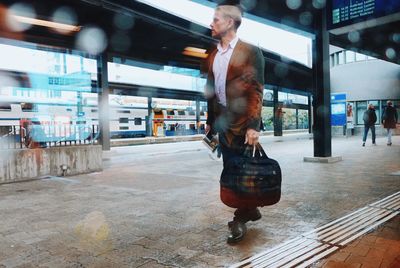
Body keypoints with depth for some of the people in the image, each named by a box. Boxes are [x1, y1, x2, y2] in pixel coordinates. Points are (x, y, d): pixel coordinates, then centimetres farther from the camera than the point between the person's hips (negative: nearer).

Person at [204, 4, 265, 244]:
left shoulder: (250, 52, -4)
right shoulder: (213, 56, 15)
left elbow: (256, 90, -11)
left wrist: (253, 125, -19)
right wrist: (210, 121, 14)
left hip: (242, 123, -6)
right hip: (223, 124, 6)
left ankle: (242, 216, 16)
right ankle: (249, 210, 26)